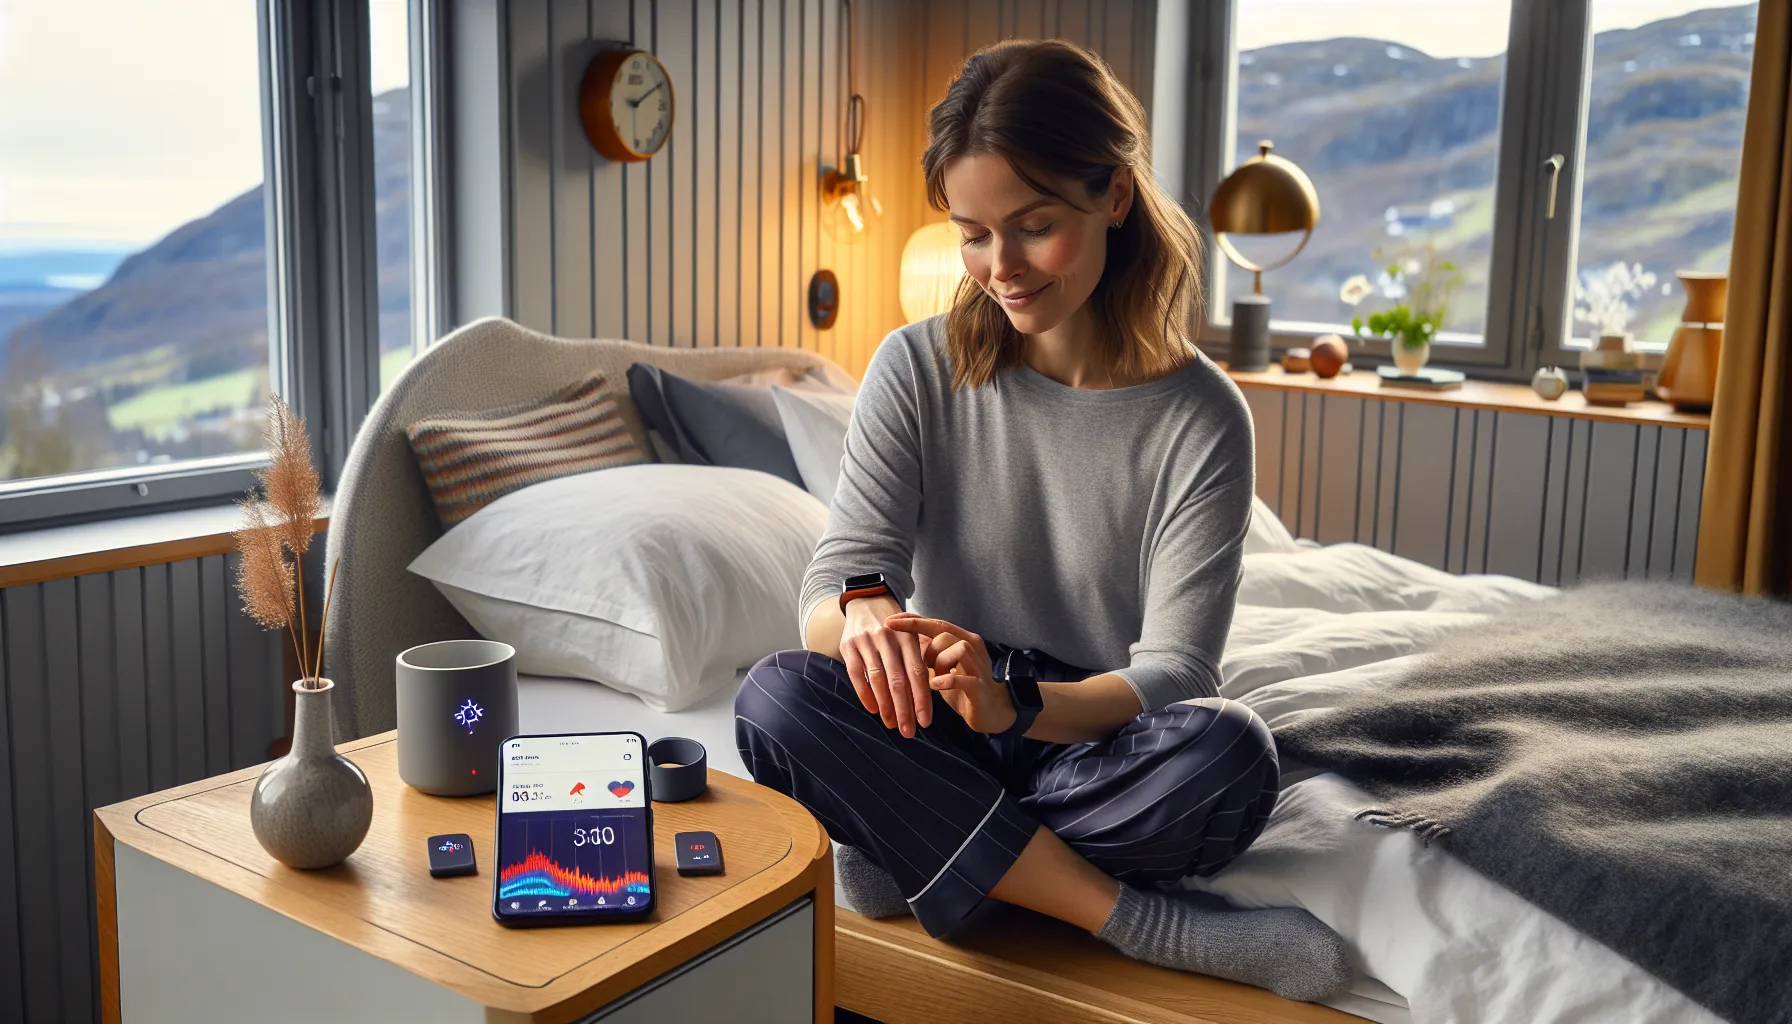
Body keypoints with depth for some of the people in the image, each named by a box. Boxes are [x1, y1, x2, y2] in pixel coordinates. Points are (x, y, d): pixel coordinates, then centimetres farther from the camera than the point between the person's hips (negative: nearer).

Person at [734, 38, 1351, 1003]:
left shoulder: (1199, 416, -8)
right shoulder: (917, 370, -2)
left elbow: (1174, 671, -14)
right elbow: (836, 575, -9)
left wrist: (1016, 703, -35)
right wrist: (863, 609, -36)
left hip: (1100, 744, -1)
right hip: (938, 736, 2)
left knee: (1230, 753, -34)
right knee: (774, 696, -29)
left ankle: (914, 854, -17)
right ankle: (1146, 925, -26)